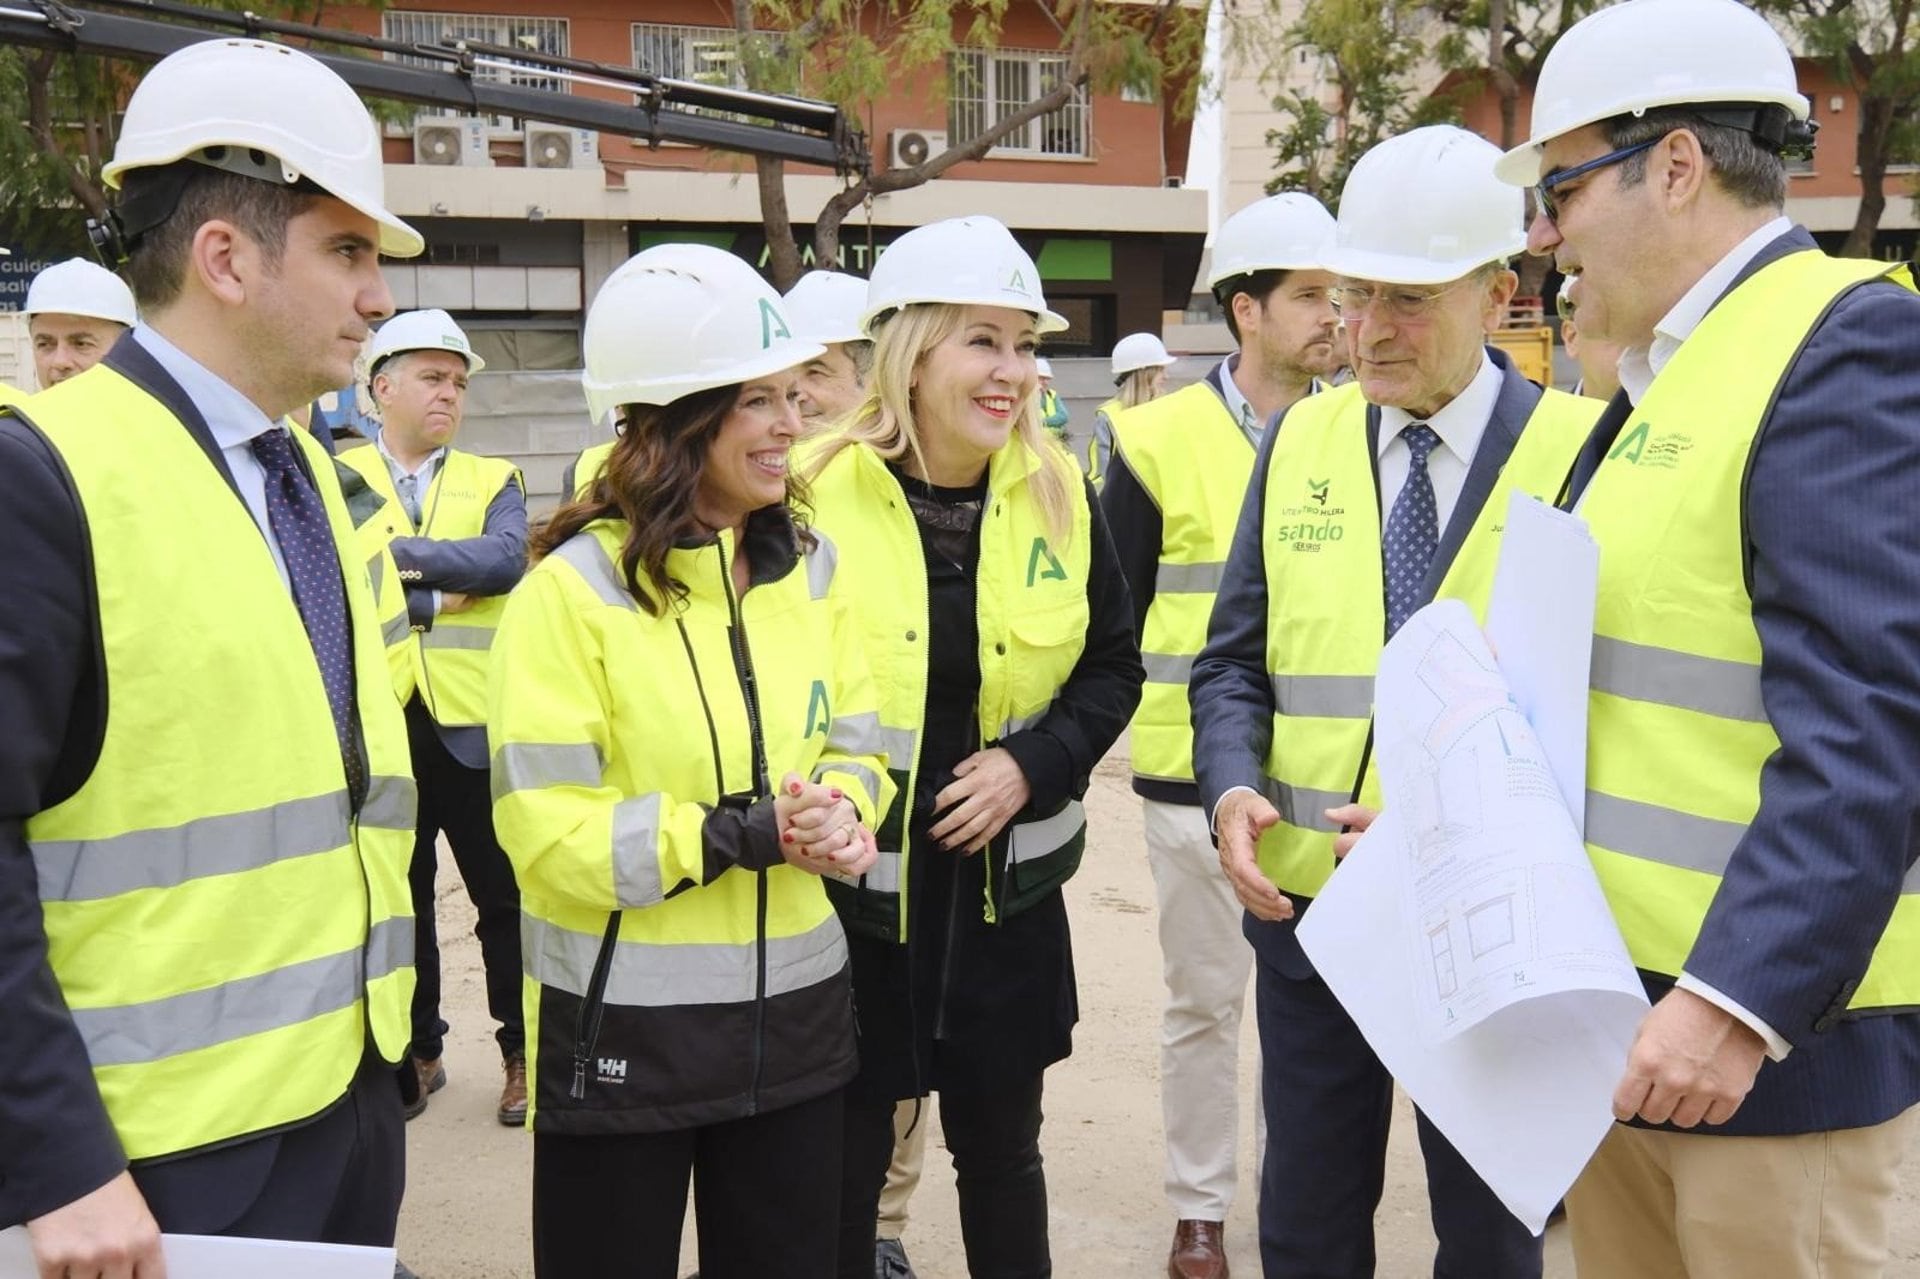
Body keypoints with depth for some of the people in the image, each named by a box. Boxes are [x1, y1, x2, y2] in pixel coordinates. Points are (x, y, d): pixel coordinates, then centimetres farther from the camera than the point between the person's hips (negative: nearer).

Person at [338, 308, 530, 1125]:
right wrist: (441, 593, -15)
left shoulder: (493, 480, 7)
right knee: (397, 901, 13)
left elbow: (504, 560, -13)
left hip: (477, 725, 0)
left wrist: (393, 553, -16)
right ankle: (418, 1051, 28)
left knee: (504, 898, 8)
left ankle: (520, 1052, 22)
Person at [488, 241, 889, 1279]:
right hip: (621, 1027, -5)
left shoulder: (809, 565, 4)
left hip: (792, 1010, 5)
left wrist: (837, 815, -15)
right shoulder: (573, 590, -14)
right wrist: (740, 836, -23)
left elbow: (857, 751, 7)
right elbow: (548, 831, -18)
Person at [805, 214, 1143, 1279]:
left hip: (1008, 887, 3)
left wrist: (1036, 765, -10)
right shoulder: (818, 495, -12)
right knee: (844, 1161, 11)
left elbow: (1112, 666, 6)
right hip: (853, 887, -2)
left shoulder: (1057, 495, -1)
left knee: (1002, 1150, 18)